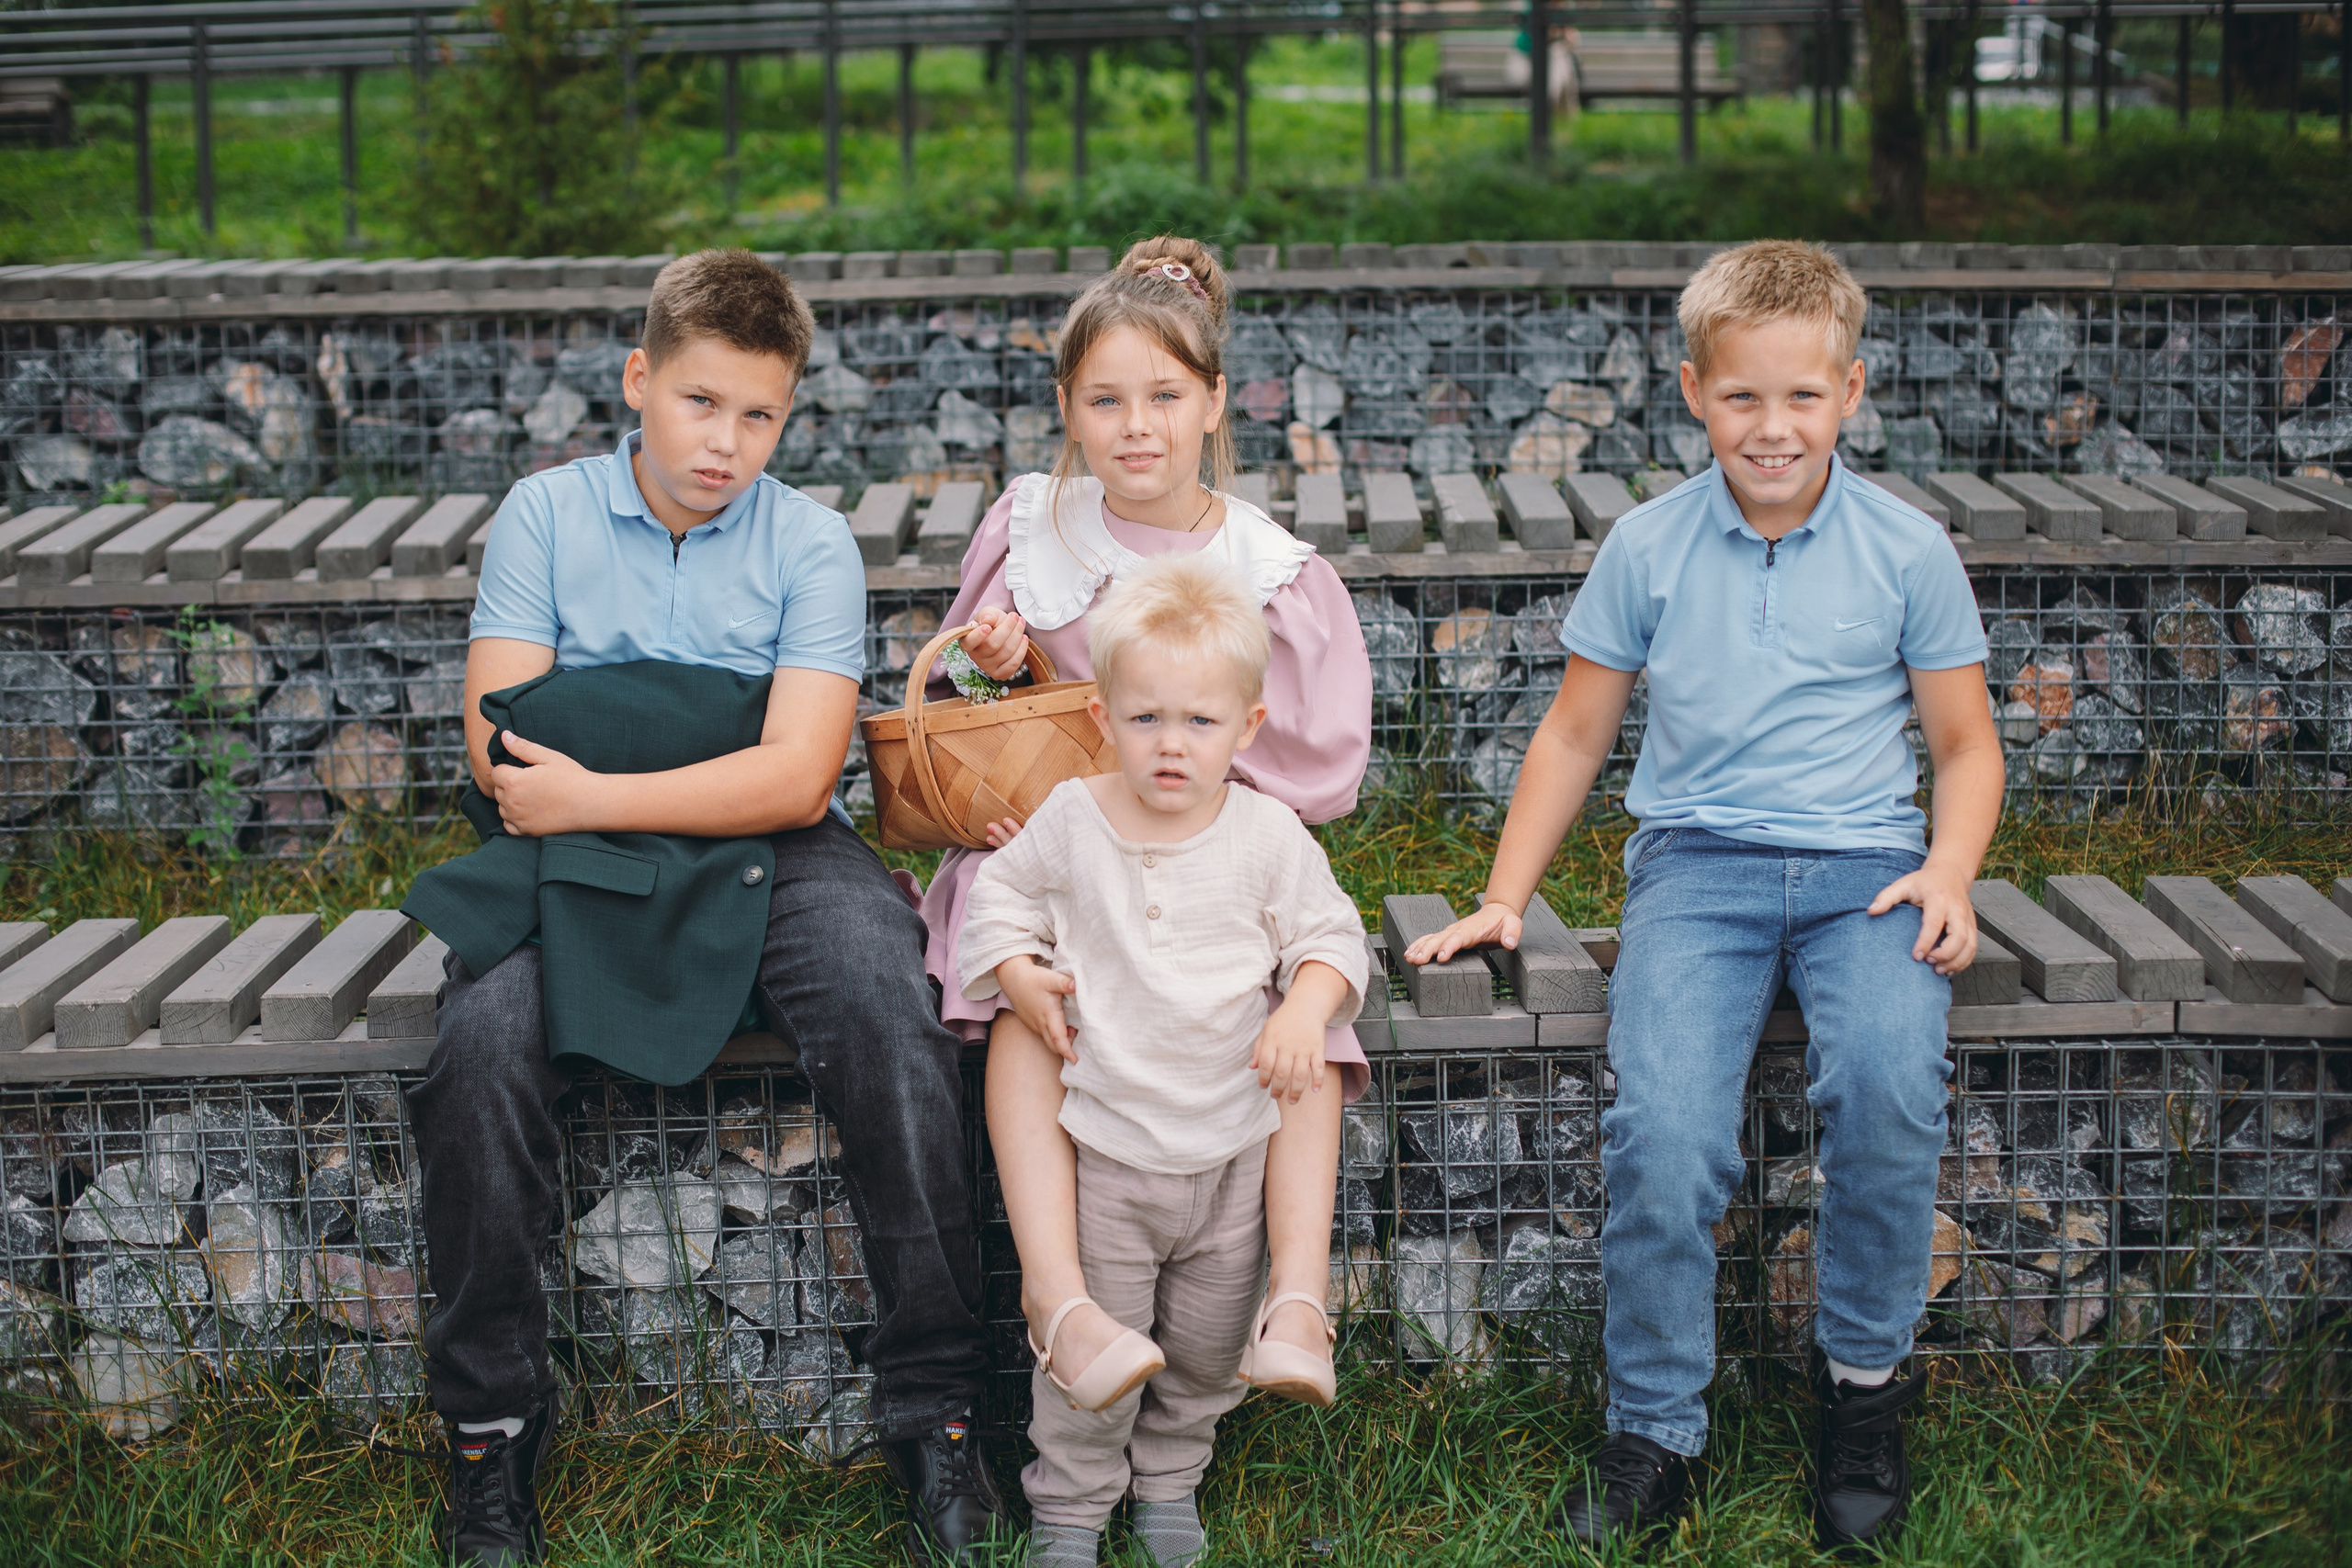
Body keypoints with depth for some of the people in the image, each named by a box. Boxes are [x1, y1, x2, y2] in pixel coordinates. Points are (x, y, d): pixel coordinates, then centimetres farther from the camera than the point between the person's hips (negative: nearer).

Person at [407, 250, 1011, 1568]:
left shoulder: (812, 543, 3)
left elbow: (798, 778, -9)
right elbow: (502, 744, -4)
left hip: (773, 855, 0)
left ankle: (938, 1412, -17)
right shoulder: (545, 516, 5)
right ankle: (493, 1429, -9)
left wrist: (591, 795, -18)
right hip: (580, 858, 1)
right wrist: (732, 772, -13)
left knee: (891, 1015, -29)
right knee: (482, 1041, -27)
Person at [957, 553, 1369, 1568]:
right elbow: (1001, 891, 12)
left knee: (1209, 1343, 15)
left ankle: (1169, 1477, 39)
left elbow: (1328, 931, 4)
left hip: (1231, 1142, 1)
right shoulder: (1072, 820, -6)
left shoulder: (1268, 836, -6)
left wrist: (1306, 1005, -15)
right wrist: (1016, 970, -5)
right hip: (1104, 1147, -1)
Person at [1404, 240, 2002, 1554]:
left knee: (1890, 1073, -31)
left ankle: (1867, 1380, -7)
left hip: (1863, 861, 0)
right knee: (1662, 1128, -25)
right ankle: (1655, 1432, -7)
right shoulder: (1649, 548, 7)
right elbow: (1577, 731, 16)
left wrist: (1949, 873, -6)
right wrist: (1506, 896, 9)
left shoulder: (1908, 552, 5)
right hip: (1697, 860, 0)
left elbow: (1967, 744, 12)